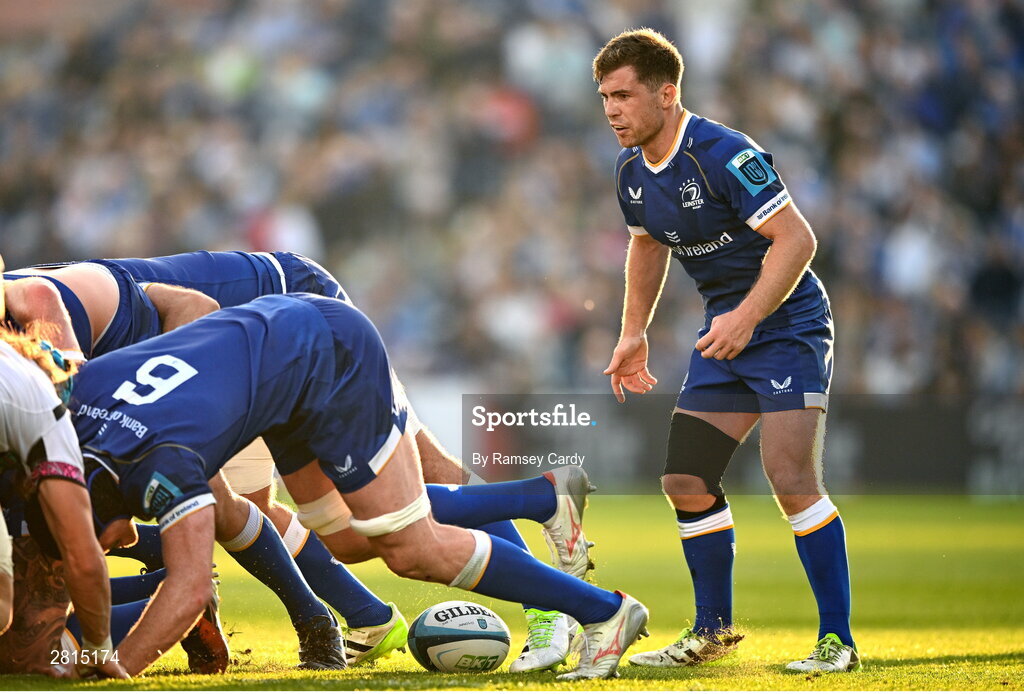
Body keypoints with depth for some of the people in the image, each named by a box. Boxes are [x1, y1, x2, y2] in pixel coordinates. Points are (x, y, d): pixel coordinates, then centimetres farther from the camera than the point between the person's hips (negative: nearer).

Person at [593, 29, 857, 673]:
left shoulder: (724, 154, -23)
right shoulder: (632, 170, 4)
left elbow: (797, 238, -25)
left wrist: (747, 316, -32)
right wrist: (634, 334, 20)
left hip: (788, 324, -8)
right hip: (724, 331, 8)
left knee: (792, 478, -19)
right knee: (685, 480, 3)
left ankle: (838, 639, -11)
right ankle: (713, 632, 19)